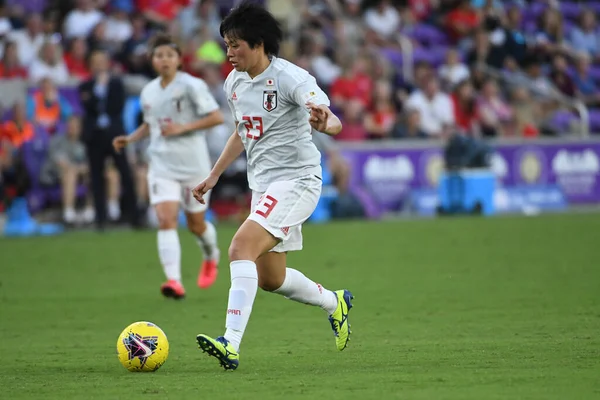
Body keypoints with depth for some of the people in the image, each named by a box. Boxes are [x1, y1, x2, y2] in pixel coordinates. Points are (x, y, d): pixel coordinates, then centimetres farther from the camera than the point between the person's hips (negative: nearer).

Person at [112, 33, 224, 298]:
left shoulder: (191, 86, -9)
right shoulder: (148, 92, 8)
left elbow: (217, 117, -12)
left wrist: (182, 128, -20)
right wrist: (130, 139, 7)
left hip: (194, 164, -3)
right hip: (162, 165, 3)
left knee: (196, 224, 10)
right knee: (166, 219, -16)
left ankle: (211, 257, 44)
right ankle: (174, 281, -26)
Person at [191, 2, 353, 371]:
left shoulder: (291, 77, -17)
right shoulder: (235, 82, 6)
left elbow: (334, 122, -27)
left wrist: (323, 122, -50)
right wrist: (214, 176, 23)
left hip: (296, 179, -9)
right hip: (263, 184, 9)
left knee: (241, 247, -26)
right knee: (270, 279, 15)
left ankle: (231, 344, -33)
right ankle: (334, 302, 41)